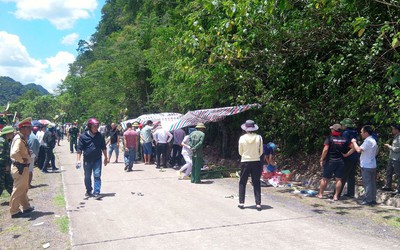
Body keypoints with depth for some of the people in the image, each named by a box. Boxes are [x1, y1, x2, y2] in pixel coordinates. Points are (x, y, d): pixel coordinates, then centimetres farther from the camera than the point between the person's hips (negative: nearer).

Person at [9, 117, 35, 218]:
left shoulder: (23, 138, 9)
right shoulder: (19, 139, -21)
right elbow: (14, 153, -36)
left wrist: (25, 159, 9)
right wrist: (22, 160, -22)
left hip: (23, 167, 10)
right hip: (20, 168, -10)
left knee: (23, 189, 21)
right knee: (18, 190, 1)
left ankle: (26, 207, 35)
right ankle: (14, 211, 12)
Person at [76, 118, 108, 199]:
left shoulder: (100, 136, 0)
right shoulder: (83, 136, -6)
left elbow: (103, 147, 10)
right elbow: (79, 149, -5)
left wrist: (106, 158, 12)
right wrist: (78, 160, -11)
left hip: (97, 159, 0)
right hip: (87, 160, 0)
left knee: (97, 175, -8)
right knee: (87, 177, 14)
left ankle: (96, 192, -6)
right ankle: (88, 191, 33)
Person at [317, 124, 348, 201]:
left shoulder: (330, 138, -9)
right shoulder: (344, 140, 5)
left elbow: (325, 149, -16)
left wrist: (321, 159, -10)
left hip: (330, 161, -3)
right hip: (340, 161, 3)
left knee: (325, 178, 6)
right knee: (338, 179, 5)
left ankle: (320, 194, 14)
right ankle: (336, 195, 6)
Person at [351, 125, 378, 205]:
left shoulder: (368, 141, -18)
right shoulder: (374, 141, 13)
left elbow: (359, 150, -24)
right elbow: (376, 152, 22)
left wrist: (354, 142, -11)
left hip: (366, 166, -9)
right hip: (373, 165, 9)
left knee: (367, 183, -3)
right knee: (372, 183, 12)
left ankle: (368, 200, 1)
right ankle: (373, 199, 18)